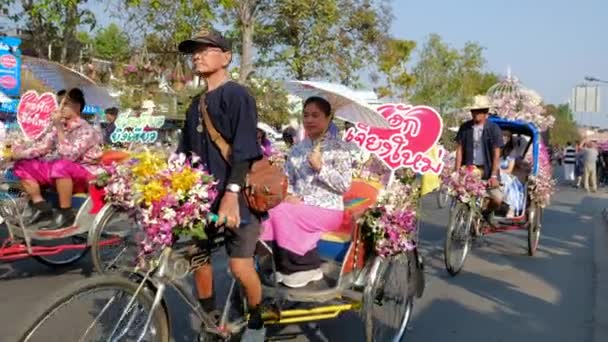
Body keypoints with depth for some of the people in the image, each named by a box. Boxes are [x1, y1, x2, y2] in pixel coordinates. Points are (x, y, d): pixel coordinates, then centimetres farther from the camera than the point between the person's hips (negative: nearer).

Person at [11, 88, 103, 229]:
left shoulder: (86, 130, -18)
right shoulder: (59, 125, 5)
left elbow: (69, 155, -30)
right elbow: (43, 146, 2)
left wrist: (59, 128, -26)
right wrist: (21, 153, -15)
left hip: (84, 173, -8)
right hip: (61, 174, 8)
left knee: (60, 166, -39)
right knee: (22, 165, 3)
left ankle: (66, 214, -24)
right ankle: (42, 208, -2)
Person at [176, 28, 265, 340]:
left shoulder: (237, 95, -7)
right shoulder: (196, 104, 16)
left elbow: (244, 151, -16)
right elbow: (186, 152, 20)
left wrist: (232, 193, -25)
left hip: (234, 197, -7)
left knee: (240, 267, -4)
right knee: (199, 257, 8)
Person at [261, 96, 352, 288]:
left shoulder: (339, 147, -2)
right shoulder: (298, 148, 15)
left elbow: (344, 185, -8)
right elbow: (287, 179, 12)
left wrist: (320, 167, -17)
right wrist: (290, 196, -8)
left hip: (327, 210, -5)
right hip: (299, 206, 5)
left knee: (283, 214, -26)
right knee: (270, 213, -24)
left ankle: (304, 267, -9)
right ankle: (282, 266, -12)